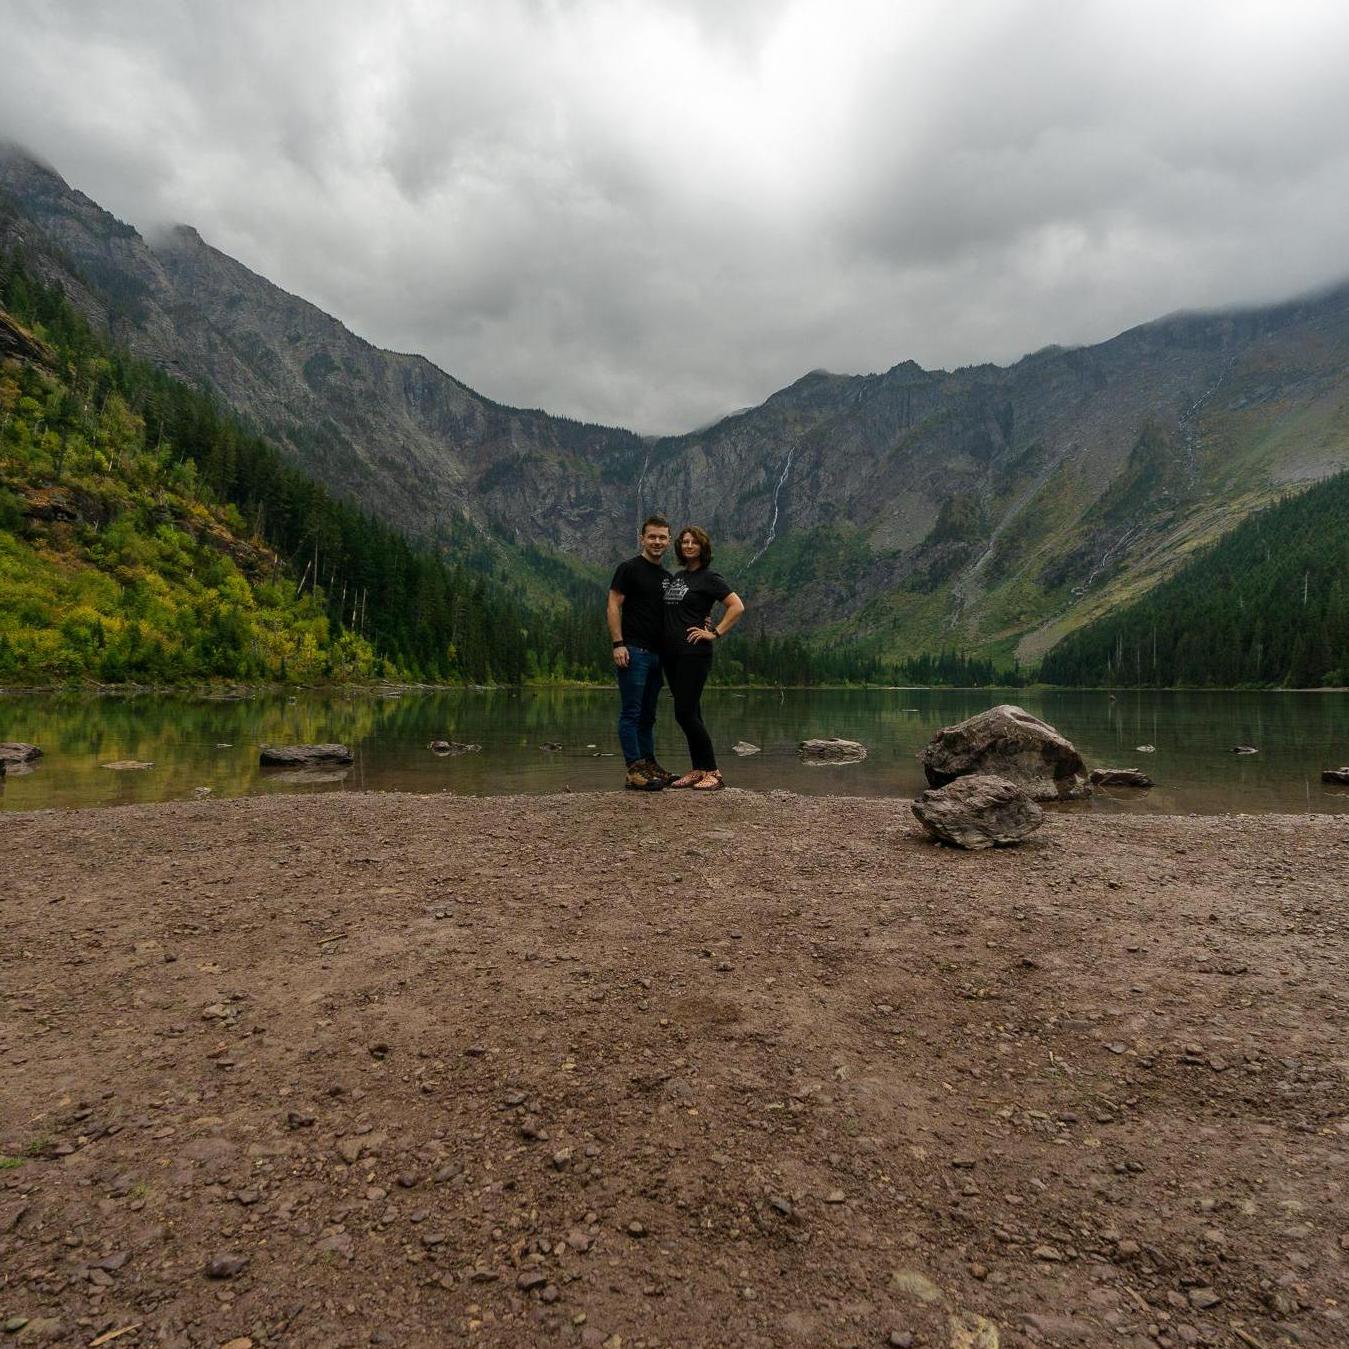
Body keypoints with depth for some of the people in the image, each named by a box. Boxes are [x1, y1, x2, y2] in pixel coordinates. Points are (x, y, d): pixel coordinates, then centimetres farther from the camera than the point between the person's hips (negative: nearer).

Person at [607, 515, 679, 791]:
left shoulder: (667, 577, 18)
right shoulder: (629, 569, -4)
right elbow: (614, 605, -9)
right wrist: (618, 644, -19)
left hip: (657, 654, 8)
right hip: (633, 651, -8)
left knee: (648, 715, 13)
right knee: (632, 713, -6)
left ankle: (650, 765, 20)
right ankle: (634, 771, -5)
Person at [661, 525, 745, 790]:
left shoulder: (709, 578, -5)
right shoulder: (676, 576, 17)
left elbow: (737, 607, -12)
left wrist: (715, 633, -13)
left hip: (694, 653, -7)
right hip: (671, 653, 7)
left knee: (685, 713, -10)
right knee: (689, 713, 10)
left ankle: (713, 773, -2)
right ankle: (697, 770, 17)